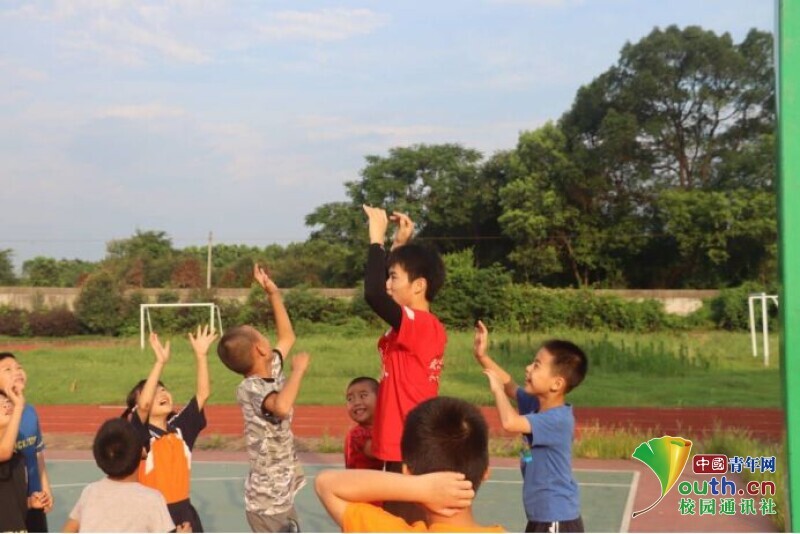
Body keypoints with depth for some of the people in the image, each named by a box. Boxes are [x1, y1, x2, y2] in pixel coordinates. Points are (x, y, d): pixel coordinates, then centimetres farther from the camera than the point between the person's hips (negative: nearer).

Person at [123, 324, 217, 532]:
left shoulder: (180, 426, 2)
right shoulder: (141, 435, -12)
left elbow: (203, 393, -3)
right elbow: (144, 404, -31)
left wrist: (201, 355, -12)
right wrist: (160, 362, -34)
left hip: (183, 512, 5)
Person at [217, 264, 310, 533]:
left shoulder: (272, 373, 5)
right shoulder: (250, 389, -21)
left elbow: (287, 337, 22)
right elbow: (282, 406, -43)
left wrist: (274, 293, 14)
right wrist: (299, 368, -26)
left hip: (279, 495, 9)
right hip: (269, 501, -9)